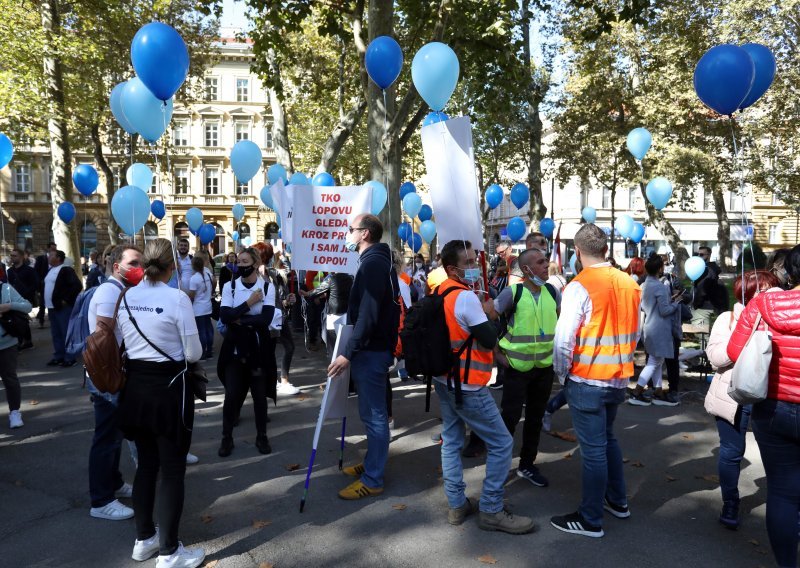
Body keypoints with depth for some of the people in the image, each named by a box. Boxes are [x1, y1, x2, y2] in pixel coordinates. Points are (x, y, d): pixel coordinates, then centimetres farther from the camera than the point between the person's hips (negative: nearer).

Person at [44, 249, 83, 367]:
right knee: (56, 334, 14)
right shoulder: (50, 270, 14)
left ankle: (69, 358, 2)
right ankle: (58, 356, 22)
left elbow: (77, 286, -21)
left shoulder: (66, 270, -12)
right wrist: (46, 301, 15)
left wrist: (66, 299, -18)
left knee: (66, 333, -4)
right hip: (52, 307, 9)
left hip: (63, 307, -9)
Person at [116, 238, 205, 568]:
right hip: (169, 387, -6)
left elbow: (124, 343, 11)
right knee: (172, 470, 5)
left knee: (146, 464, 19)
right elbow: (194, 354, -12)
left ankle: (144, 539, 33)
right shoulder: (177, 298, -16)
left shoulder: (126, 297, 1)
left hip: (135, 386, 6)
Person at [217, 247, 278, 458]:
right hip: (234, 347, 1)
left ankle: (262, 437, 24)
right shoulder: (230, 286, -1)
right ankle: (227, 438, 18)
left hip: (258, 348, 0)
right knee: (231, 394, 0)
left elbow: (266, 318, -17)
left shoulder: (267, 287, -5)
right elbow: (224, 317, -14)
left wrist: (238, 319, -13)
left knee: (259, 394, 9)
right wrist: (248, 304, -16)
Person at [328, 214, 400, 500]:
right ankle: (371, 463, 32)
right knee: (372, 412, 19)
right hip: (376, 347, 10)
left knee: (374, 414, -2)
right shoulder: (378, 261, 16)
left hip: (371, 350, -10)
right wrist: (354, 349, 21)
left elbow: (368, 314, -26)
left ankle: (373, 480, 8)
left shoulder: (373, 263, -17)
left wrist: (348, 352, -26)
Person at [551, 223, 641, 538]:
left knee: (593, 449, 3)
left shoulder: (579, 286, -18)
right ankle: (617, 500, 38)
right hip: (618, 378, 7)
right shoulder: (630, 284, 1)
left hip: (586, 381, -7)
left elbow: (563, 339, -20)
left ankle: (590, 520, 16)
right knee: (607, 438, 24)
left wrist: (562, 374, -5)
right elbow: (636, 333, 9)